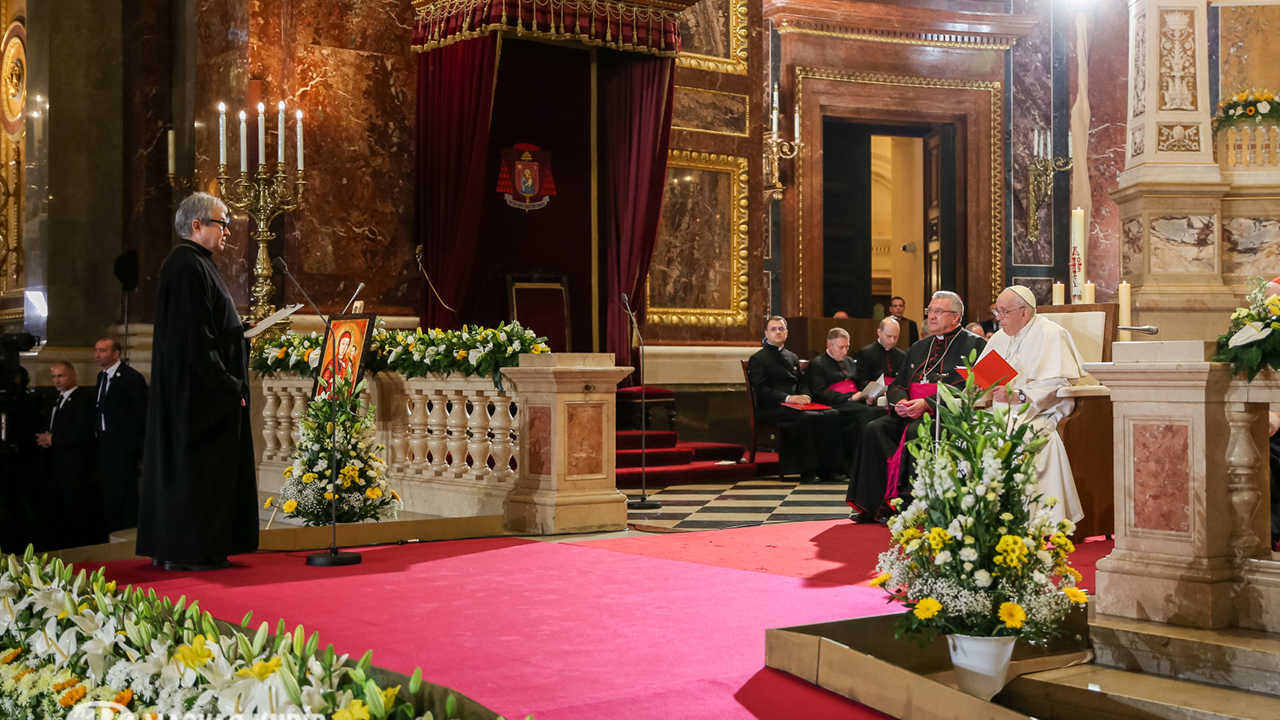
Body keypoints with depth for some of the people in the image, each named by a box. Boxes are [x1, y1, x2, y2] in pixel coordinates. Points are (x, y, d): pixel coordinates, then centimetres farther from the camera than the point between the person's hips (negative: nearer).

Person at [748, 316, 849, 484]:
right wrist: (787, 398, -20)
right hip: (770, 409, -6)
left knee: (832, 415, -20)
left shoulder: (792, 357, 27)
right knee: (807, 418, -35)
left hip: (794, 405, 6)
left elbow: (801, 383, 22)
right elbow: (761, 390, -8)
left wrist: (804, 396, -3)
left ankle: (828, 468, -21)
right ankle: (807, 470, -28)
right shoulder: (757, 359, 4)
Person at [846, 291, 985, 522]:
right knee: (873, 430, -17)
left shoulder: (973, 344, 1)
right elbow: (897, 384, 23)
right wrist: (900, 401, -3)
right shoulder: (919, 347, 24)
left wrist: (927, 404, -20)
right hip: (910, 414, 7)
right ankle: (874, 506, -18)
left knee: (917, 432, -35)